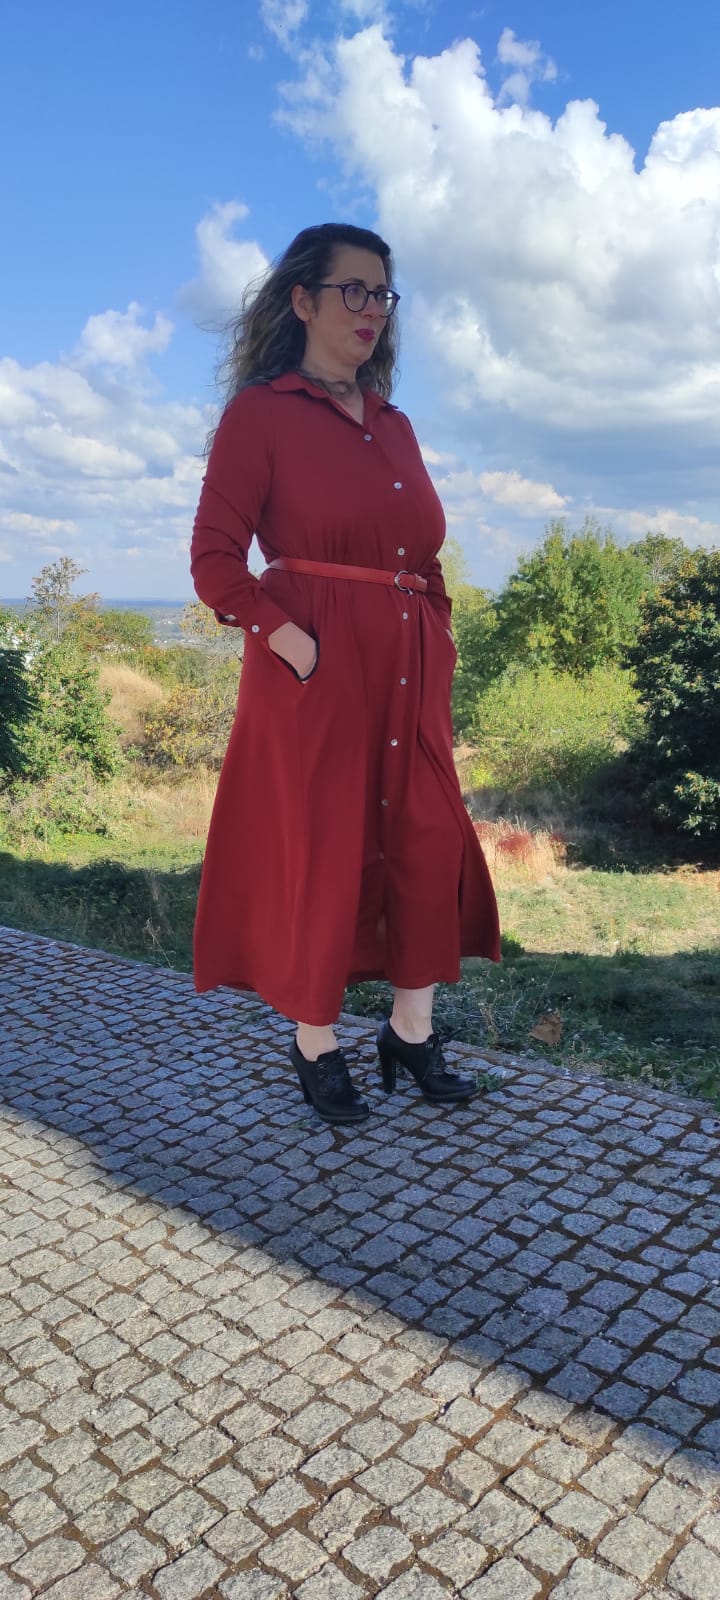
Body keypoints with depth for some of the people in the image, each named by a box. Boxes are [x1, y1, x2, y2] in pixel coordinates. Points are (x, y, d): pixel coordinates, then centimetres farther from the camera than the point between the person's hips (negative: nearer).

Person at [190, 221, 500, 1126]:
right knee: (317, 855, 2)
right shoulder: (259, 414, -1)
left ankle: (412, 1034, 23)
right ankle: (316, 1049, 20)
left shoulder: (394, 426, 18)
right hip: (316, 677, -6)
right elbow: (215, 559, -8)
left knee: (429, 847, 6)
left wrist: (439, 641, 7)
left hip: (409, 680, 6)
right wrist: (297, 645, -17)